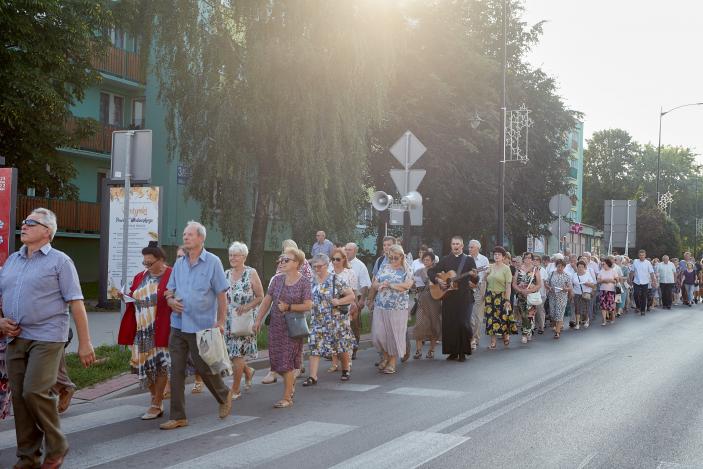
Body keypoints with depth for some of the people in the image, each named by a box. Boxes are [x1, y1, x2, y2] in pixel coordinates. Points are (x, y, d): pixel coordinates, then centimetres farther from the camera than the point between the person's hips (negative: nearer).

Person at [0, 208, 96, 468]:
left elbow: (76, 304, -5)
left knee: (34, 392, -15)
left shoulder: (59, 261, -2)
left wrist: (84, 343, -10)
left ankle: (56, 447, 5)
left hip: (47, 338, -6)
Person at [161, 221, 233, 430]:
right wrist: (171, 300, -6)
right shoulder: (179, 264, 10)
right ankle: (178, 416, 9)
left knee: (204, 368, 4)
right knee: (176, 370, 3)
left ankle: (224, 395, 32)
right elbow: (170, 289, 18)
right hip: (178, 325, 5)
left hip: (202, 326, -5)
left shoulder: (212, 262, -5)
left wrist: (220, 322, -10)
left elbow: (222, 295, -5)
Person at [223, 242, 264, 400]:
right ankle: (248, 371, 34)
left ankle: (235, 390, 4)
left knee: (237, 354, -6)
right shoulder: (226, 274, 9)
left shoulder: (251, 273, -5)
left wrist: (247, 306, -19)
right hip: (228, 320, 5)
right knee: (229, 353, 6)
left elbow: (260, 297, -4)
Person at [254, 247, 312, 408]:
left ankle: (287, 398, 5)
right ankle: (291, 380, 36)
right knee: (276, 360, 8)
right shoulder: (277, 279, 4)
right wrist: (259, 320, 5)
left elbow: (308, 305, -9)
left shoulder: (304, 282, -6)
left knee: (286, 363, -4)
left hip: (292, 327, -4)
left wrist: (288, 307, -18)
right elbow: (267, 300, 8)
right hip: (275, 325, 4)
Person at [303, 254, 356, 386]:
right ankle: (312, 377, -7)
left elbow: (351, 296, -9)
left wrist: (338, 301, -21)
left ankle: (346, 370, 31)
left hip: (337, 319, -4)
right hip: (318, 321, 4)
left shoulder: (337, 279, -10)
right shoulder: (313, 281, 6)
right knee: (315, 347, -6)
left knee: (342, 346, 8)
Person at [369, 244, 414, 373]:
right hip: (380, 306, 3)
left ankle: (392, 361, 14)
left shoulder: (406, 270, 1)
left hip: (398, 308, -3)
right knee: (378, 333, 0)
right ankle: (385, 355, 24)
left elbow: (407, 285, -15)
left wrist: (389, 284, -14)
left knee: (394, 334, 0)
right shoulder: (384, 268, 11)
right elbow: (374, 284, 8)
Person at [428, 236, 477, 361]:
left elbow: (475, 281, 2)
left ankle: (463, 352, 2)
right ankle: (452, 352, 12)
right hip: (448, 297, 2)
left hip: (465, 297, -2)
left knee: (463, 323, -8)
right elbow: (431, 271, 13)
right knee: (449, 324, 2)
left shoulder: (469, 260, 6)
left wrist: (475, 276, -20)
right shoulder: (445, 260, 12)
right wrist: (437, 280, -4)